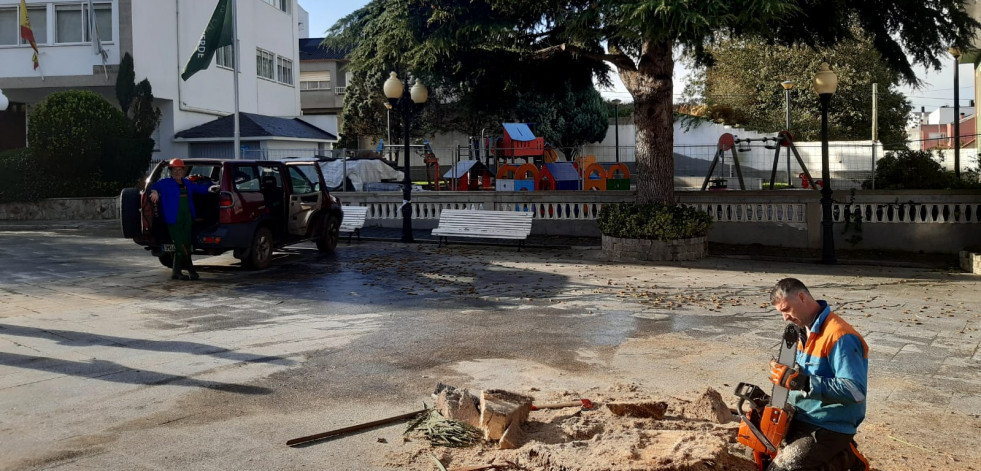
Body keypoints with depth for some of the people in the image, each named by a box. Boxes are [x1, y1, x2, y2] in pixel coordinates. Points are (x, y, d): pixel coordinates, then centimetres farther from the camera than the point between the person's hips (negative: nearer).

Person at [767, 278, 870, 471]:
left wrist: (801, 382, -32)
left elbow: (855, 391, -27)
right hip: (801, 419, 9)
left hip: (830, 429, -9)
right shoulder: (805, 330, 7)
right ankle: (832, 455, 16)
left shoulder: (839, 336, -21)